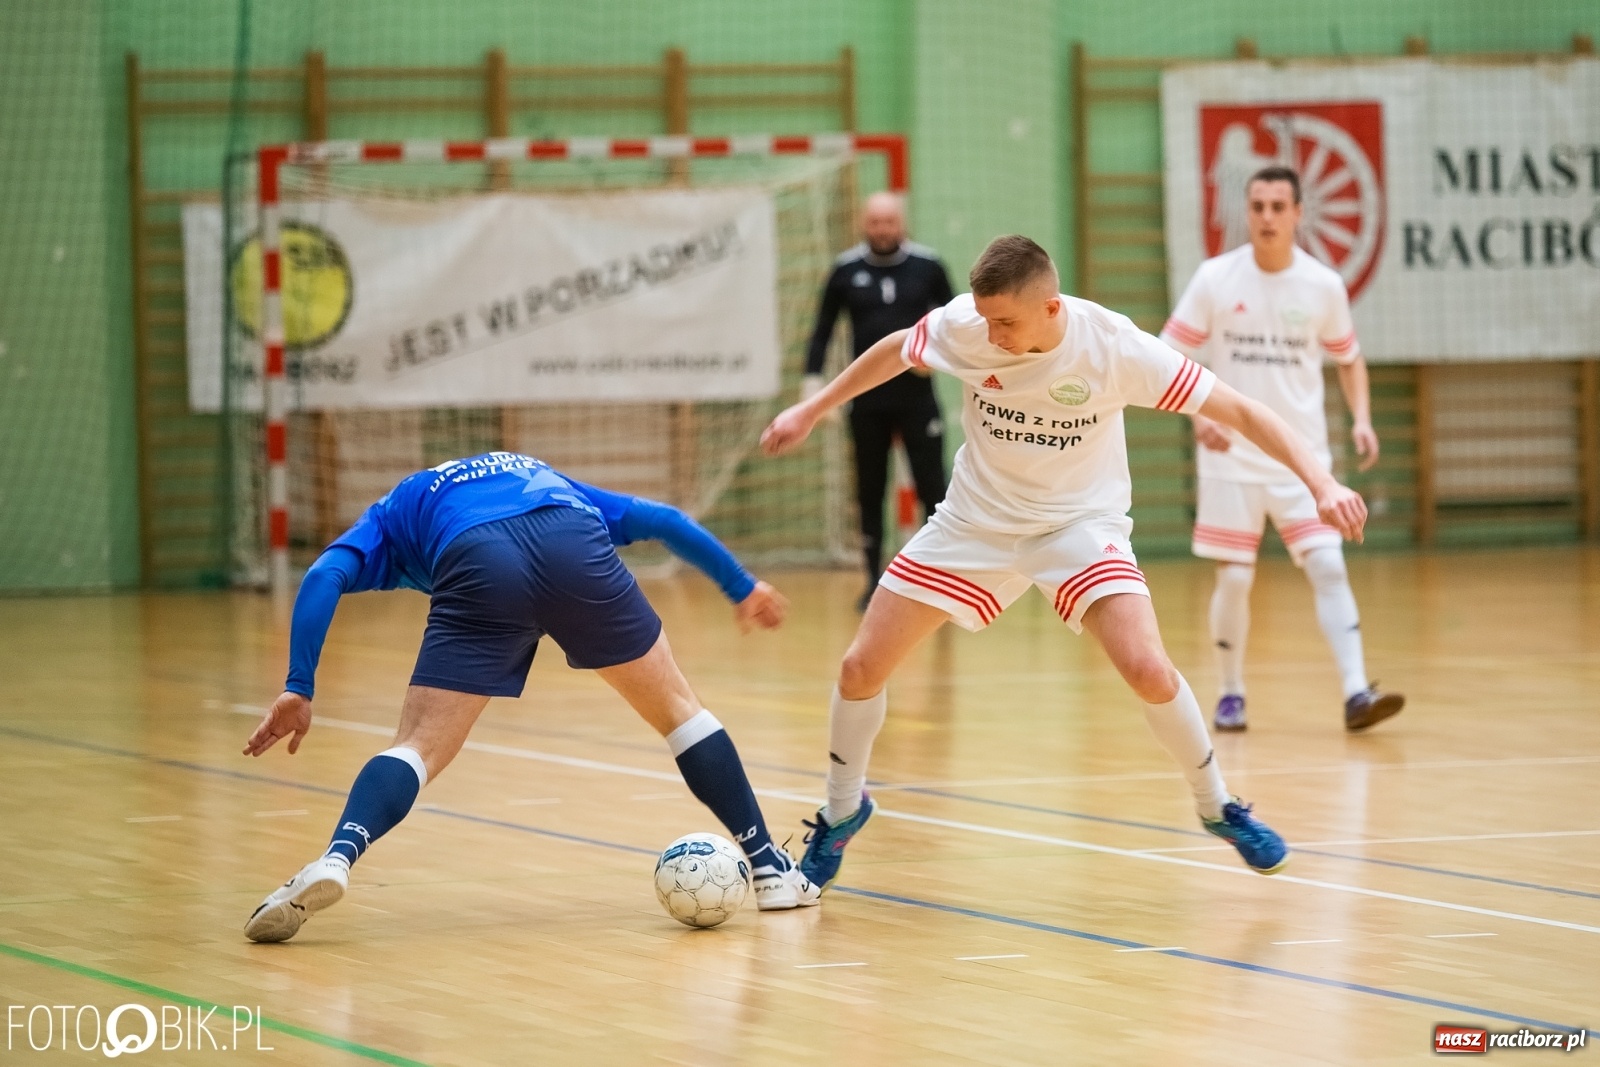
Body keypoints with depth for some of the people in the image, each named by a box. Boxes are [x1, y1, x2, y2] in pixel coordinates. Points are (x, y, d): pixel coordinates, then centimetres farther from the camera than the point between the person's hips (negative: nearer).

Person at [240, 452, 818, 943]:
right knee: (675, 707, 20)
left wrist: (298, 689, 9)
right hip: (573, 546, 2)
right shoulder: (541, 477, 44)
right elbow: (662, 519, 38)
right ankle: (769, 868, 23)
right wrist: (741, 586, 46)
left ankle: (336, 860, -22)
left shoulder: (392, 515, 36)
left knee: (418, 747, 3)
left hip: (479, 570, -2)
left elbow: (325, 576, 15)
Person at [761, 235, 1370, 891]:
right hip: (977, 520, 3)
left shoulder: (1114, 347, -25)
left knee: (1148, 670, -25)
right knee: (860, 668, -3)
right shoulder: (963, 326, -19)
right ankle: (842, 813, 25)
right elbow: (896, 351, 5)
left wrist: (1321, 482, -31)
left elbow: (1238, 411, -22)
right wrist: (811, 411, 12)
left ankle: (1217, 807, 2)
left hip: (1081, 522, -3)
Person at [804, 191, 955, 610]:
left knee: (932, 488, -3)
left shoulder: (927, 265, 0)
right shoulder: (846, 270, 2)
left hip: (918, 398, -1)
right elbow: (823, 328, 9)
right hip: (867, 399, 1)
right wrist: (812, 379, -1)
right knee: (870, 493, 7)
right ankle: (875, 581, 16)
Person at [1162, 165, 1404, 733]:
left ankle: (1356, 693, -17)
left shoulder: (1323, 285, -1)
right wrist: (1199, 414, -17)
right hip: (1232, 458, 0)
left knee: (1328, 567, -13)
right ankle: (1231, 693, 18)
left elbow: (1349, 359, 13)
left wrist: (1361, 420, -4)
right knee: (1234, 579, 0)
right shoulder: (1215, 278, -5)